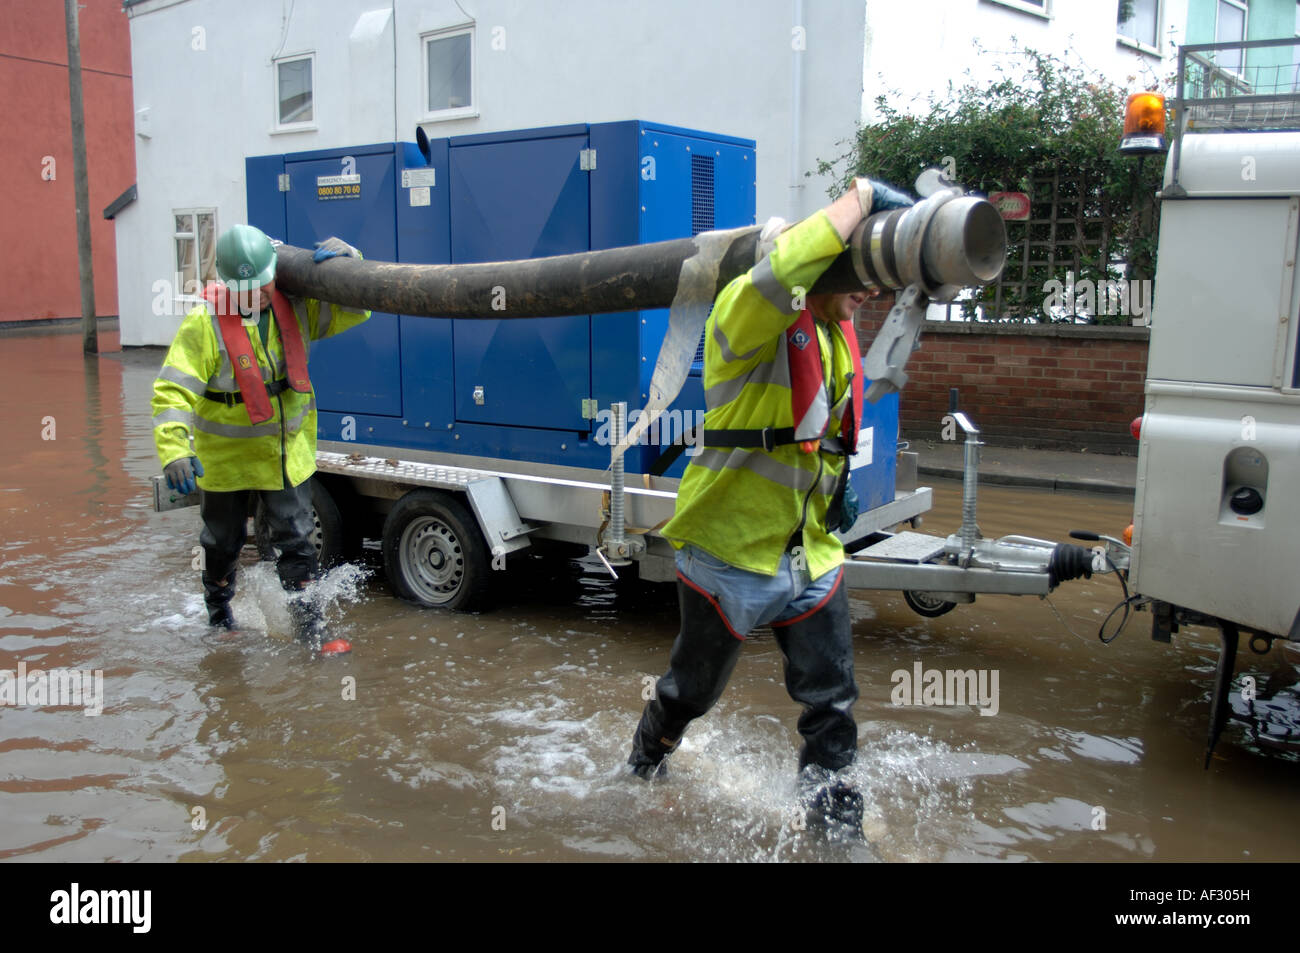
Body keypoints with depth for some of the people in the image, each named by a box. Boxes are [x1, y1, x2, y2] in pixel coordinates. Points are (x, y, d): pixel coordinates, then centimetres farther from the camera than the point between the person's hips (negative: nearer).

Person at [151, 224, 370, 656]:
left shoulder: (295, 308, -6)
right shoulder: (205, 324, -19)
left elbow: (354, 309, 3)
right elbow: (173, 391, -23)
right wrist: (174, 450, -36)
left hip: (288, 450, 2)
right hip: (226, 456, -2)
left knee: (296, 539, 3)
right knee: (223, 540, 17)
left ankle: (309, 627, 14)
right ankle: (218, 611, 43)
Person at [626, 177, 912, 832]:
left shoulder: (837, 335, 8)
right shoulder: (751, 315, -19)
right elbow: (782, 272, -43)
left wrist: (837, 485, 11)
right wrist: (862, 196, -34)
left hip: (810, 554, 6)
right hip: (730, 549, -6)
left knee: (832, 701, 8)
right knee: (693, 690, 17)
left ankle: (831, 811, 29)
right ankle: (645, 764, 47)